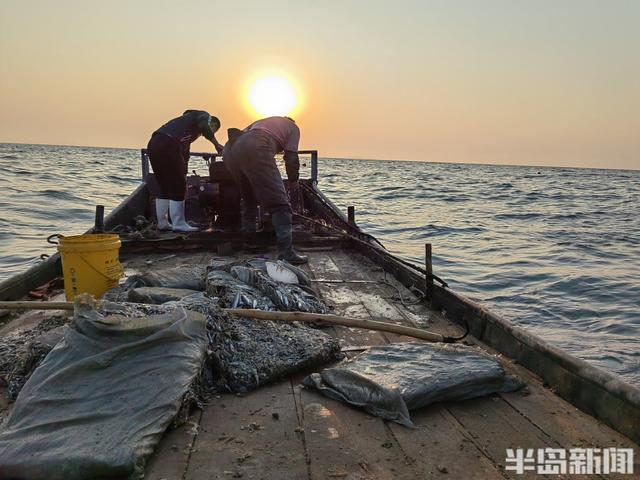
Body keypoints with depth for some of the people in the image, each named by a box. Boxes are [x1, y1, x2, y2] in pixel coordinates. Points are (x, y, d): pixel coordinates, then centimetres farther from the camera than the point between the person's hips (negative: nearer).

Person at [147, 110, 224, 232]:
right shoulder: (205, 116, 13)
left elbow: (184, 153, 35)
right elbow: (204, 128, -13)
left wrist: (184, 175, 34)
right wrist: (217, 144, -1)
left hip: (153, 144, 9)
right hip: (167, 145, -9)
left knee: (165, 188, 17)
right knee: (178, 187, -2)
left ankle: (162, 223, 22)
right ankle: (179, 224, 2)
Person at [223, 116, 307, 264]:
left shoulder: (264, 121, 43)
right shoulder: (293, 127, 27)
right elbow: (291, 157, 15)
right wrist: (293, 181, 30)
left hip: (230, 150, 7)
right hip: (254, 151, -6)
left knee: (249, 199, 29)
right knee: (279, 204, -4)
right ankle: (286, 254, -12)